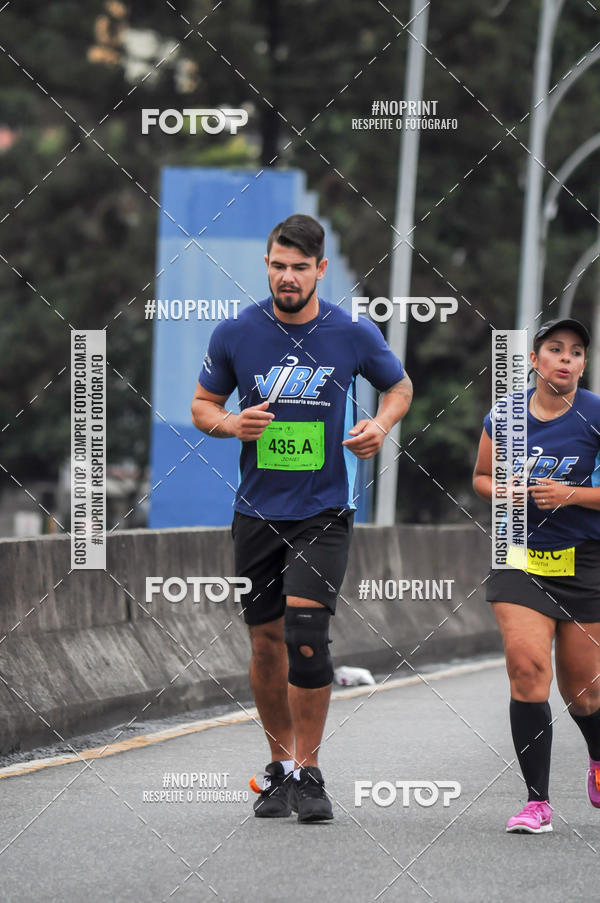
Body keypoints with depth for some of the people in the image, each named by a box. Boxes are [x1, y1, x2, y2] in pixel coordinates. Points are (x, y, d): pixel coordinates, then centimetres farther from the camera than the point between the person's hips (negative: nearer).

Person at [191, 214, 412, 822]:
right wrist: (229, 423, -12)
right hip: (257, 512, 2)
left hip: (324, 510, -2)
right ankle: (281, 766, 24)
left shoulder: (353, 334, -4)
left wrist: (381, 424, -7)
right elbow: (202, 404, 10)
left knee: (306, 630, -17)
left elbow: (400, 385, 13)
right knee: (266, 644, 7)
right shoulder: (235, 335, -2)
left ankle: (308, 773, -7)